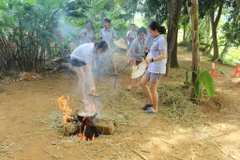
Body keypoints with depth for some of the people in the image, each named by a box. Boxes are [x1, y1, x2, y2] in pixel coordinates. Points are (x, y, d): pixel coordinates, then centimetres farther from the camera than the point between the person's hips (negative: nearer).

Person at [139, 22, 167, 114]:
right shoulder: (157, 40, 13)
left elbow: (163, 55, -22)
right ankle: (150, 102, 26)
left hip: (157, 68, -9)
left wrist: (151, 60, -29)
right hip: (152, 67, 10)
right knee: (142, 83, 12)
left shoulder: (161, 40, -15)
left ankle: (155, 108, 19)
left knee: (152, 88, 1)